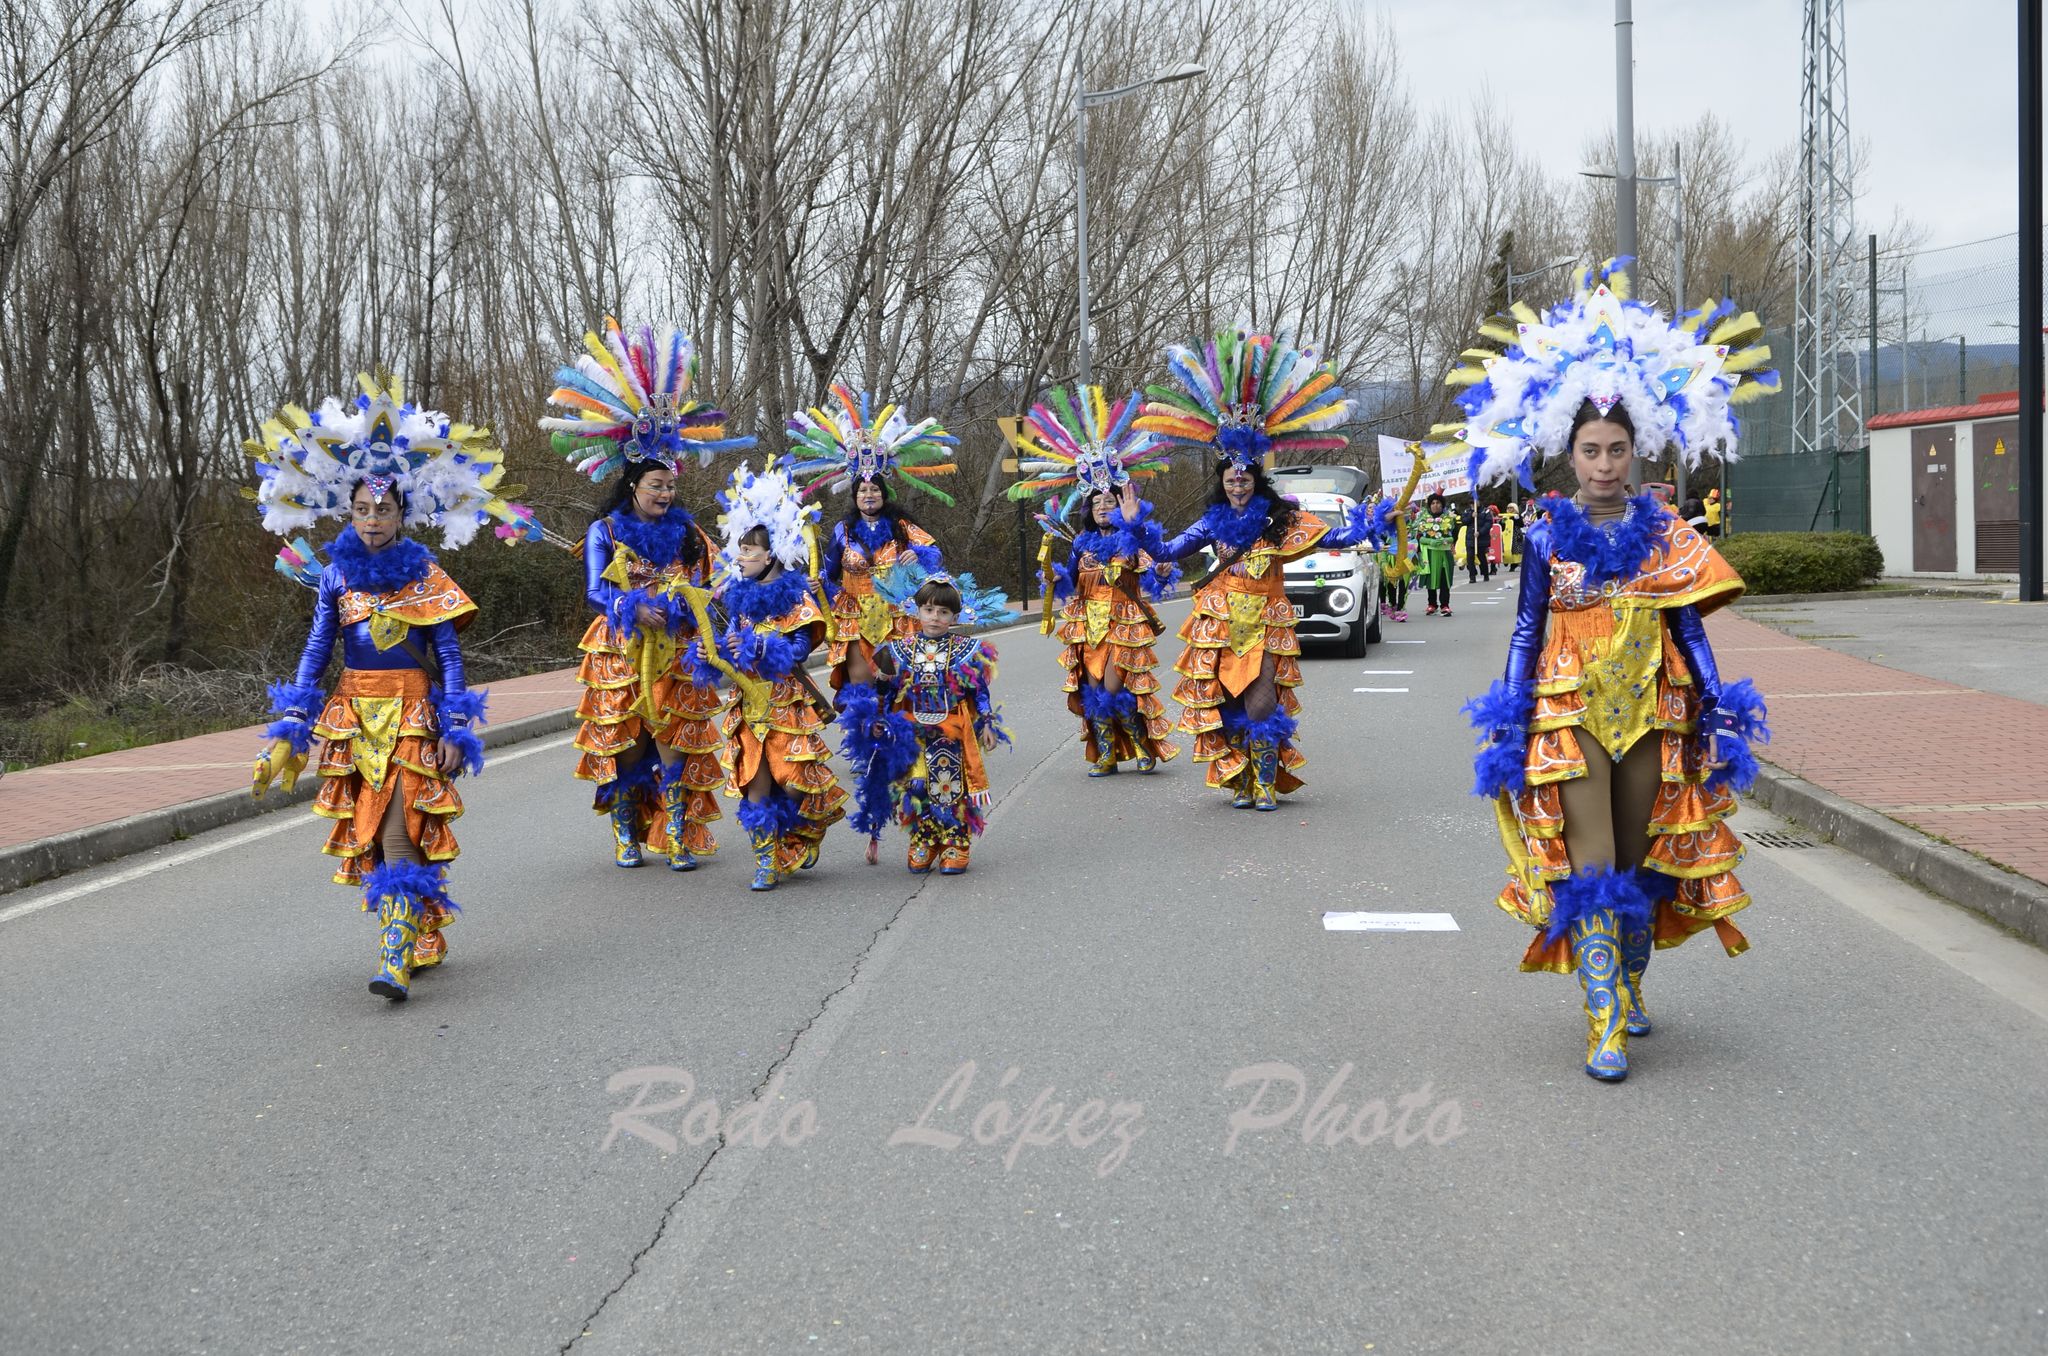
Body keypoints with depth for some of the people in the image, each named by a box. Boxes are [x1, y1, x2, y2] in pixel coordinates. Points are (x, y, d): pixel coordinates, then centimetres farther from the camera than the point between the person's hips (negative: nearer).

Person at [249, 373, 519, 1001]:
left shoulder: (424, 573, -2)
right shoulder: (336, 574, 5)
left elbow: (448, 652, -2)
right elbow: (316, 650, 6)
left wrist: (455, 730, -8)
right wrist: (289, 731, 0)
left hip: (412, 713, -3)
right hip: (354, 714, 4)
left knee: (398, 832, -14)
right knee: (367, 832, 6)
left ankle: (395, 959, -15)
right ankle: (424, 940, 21)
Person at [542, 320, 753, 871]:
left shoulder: (685, 533, 9)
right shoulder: (604, 532, 3)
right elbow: (596, 591, -4)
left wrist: (683, 605, -15)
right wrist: (636, 608, -21)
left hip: (674, 655, 1)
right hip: (621, 655, -1)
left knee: (675, 742, -5)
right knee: (624, 743, 0)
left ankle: (679, 836, -3)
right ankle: (626, 835, 10)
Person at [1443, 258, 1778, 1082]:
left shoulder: (1666, 536, 3)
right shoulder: (1549, 538, -1)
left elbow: (1687, 629, 5)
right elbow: (1526, 634, 1)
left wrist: (1717, 709, -3)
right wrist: (1509, 725, -4)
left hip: (1651, 715, 2)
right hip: (1570, 715, -2)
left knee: (1642, 859, 12)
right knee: (1588, 863, -8)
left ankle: (1630, 985, 32)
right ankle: (1604, 1022, -9)